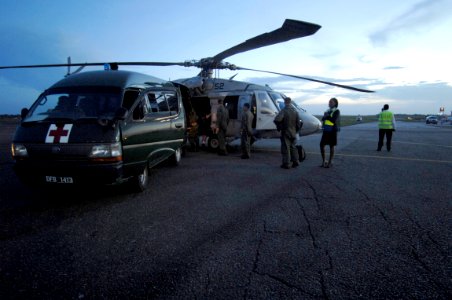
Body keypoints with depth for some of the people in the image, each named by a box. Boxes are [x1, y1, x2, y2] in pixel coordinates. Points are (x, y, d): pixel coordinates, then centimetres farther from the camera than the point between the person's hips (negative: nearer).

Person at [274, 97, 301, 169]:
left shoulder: (284, 110, -14)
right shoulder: (295, 111, 5)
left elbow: (277, 120, -28)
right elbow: (298, 123, 7)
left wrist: (279, 126, -9)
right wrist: (296, 130, 18)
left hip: (285, 132, -6)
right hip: (293, 133, 6)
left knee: (285, 148, -1)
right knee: (293, 147, 18)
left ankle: (286, 163, 1)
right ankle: (295, 161, 20)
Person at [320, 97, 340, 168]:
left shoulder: (336, 111, -4)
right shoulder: (327, 111, 15)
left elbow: (334, 120, -16)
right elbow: (323, 119, 5)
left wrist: (327, 116, -8)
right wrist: (326, 116, -15)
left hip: (332, 131, -6)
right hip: (326, 131, 6)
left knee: (331, 146, 1)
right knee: (322, 145, 2)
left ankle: (330, 162, 10)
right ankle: (324, 161, 16)